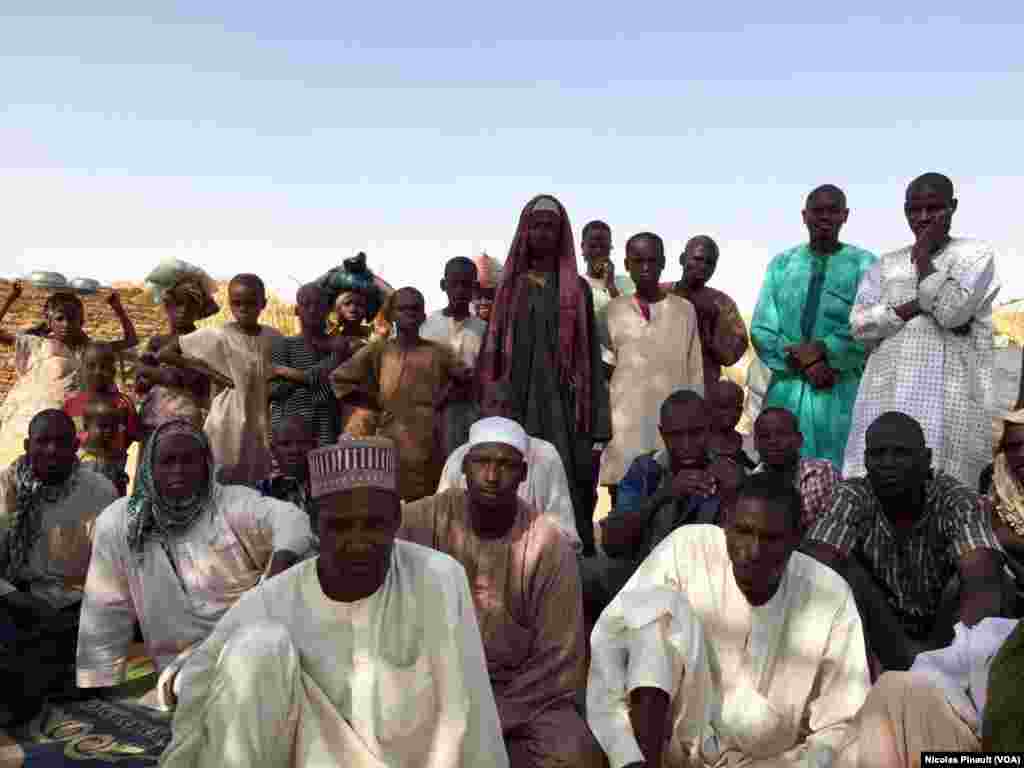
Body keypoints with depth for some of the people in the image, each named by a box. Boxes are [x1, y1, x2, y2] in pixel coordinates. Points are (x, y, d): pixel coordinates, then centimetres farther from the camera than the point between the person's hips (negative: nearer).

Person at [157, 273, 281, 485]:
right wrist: (209, 373, -11)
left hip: (260, 427, 4)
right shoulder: (217, 336, -9)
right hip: (228, 426, -4)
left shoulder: (273, 337, 1)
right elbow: (163, 353, -8)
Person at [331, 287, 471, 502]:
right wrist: (374, 399, 5)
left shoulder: (438, 352, 7)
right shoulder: (378, 351, 6)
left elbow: (468, 377, 12)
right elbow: (339, 377, 9)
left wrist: (445, 395, 1)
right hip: (391, 441, 0)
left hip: (427, 442, 1)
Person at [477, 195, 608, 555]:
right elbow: (492, 350, 10)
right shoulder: (510, 286, 11)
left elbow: (590, 354, 2)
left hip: (562, 402, -1)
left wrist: (591, 419, -6)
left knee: (567, 486, -5)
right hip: (517, 402, 2)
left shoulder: (577, 288, 6)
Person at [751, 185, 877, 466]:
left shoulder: (864, 264, 2)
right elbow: (761, 330, 2)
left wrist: (820, 349, -17)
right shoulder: (781, 263, 9)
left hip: (840, 390, -2)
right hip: (786, 387, 2)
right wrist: (804, 361, -10)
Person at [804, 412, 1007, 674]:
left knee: (966, 575, -28)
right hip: (882, 633, 1)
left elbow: (984, 582, -35)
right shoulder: (851, 499, -16)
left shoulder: (958, 501, -19)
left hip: (945, 633, -1)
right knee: (842, 570, -26)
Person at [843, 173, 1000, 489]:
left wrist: (923, 257, -1)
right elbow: (860, 325, 4)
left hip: (947, 393, -3)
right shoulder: (887, 263, 17)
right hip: (887, 391, 3)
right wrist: (919, 304, -7)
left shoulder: (976, 252, 7)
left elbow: (953, 311, -11)